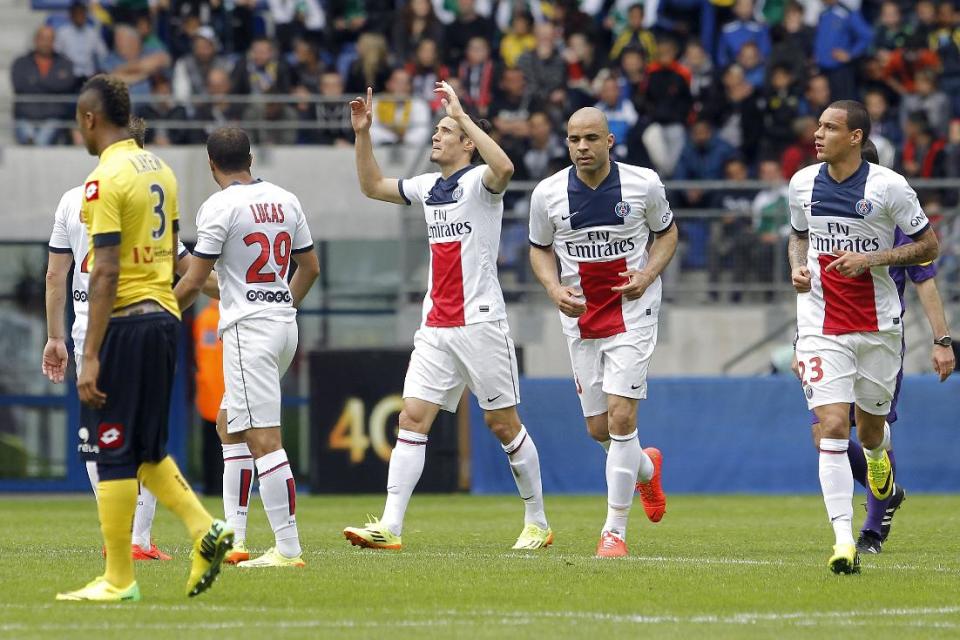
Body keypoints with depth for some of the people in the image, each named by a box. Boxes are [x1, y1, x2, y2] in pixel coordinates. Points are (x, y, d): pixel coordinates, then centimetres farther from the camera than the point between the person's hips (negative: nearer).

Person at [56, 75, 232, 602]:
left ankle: (118, 580, 1)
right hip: (164, 316, 8)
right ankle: (204, 529, 2)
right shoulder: (159, 170, 12)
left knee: (114, 451, -1)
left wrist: (90, 357, -19)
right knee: (146, 448, 18)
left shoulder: (105, 179, -14)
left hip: (125, 321, -8)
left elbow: (106, 272, -19)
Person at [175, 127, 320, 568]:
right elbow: (310, 267, 19)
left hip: (248, 329, -8)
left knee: (263, 439, -10)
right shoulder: (285, 200, 10)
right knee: (229, 425, 18)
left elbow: (193, 283, -10)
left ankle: (288, 548, -14)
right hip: (285, 325, 8)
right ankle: (233, 538, 14)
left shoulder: (219, 207, -11)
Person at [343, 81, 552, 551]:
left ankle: (537, 523, 15)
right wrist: (362, 133, 13)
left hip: (480, 323, -7)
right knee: (412, 418, -4)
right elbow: (372, 186, 26)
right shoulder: (427, 187, 14)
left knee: (503, 423, 2)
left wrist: (463, 115, -28)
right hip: (435, 327, 7)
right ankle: (390, 527, -10)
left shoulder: (479, 181, -8)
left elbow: (504, 168, -32)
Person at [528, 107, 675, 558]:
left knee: (620, 416, -14)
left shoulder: (644, 184, -9)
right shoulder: (548, 194, -5)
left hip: (632, 311, -3)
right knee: (598, 429, 8)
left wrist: (648, 274, -10)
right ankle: (646, 468, 43)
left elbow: (667, 232, 8)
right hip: (580, 315, 3)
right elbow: (539, 249, 10)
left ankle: (615, 530, -6)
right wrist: (554, 288, -10)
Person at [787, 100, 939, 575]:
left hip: (878, 323, -1)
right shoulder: (803, 183, 3)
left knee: (869, 426, 12)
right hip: (821, 324, 1)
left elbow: (929, 245, -3)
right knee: (832, 427, -14)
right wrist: (798, 266, -1)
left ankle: (877, 458, 52)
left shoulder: (889, 187, -9)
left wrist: (871, 259, -15)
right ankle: (843, 540, -17)